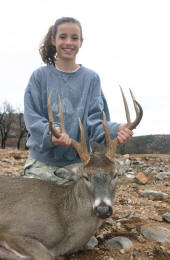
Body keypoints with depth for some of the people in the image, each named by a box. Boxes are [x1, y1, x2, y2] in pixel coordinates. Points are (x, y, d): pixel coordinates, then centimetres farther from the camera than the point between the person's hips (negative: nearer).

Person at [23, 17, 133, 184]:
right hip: (41, 163, 1)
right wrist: (51, 132, -27)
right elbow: (32, 117, -5)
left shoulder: (91, 78, 2)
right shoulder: (40, 76, 2)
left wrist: (114, 130, -26)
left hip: (77, 162, 0)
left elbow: (94, 118, -4)